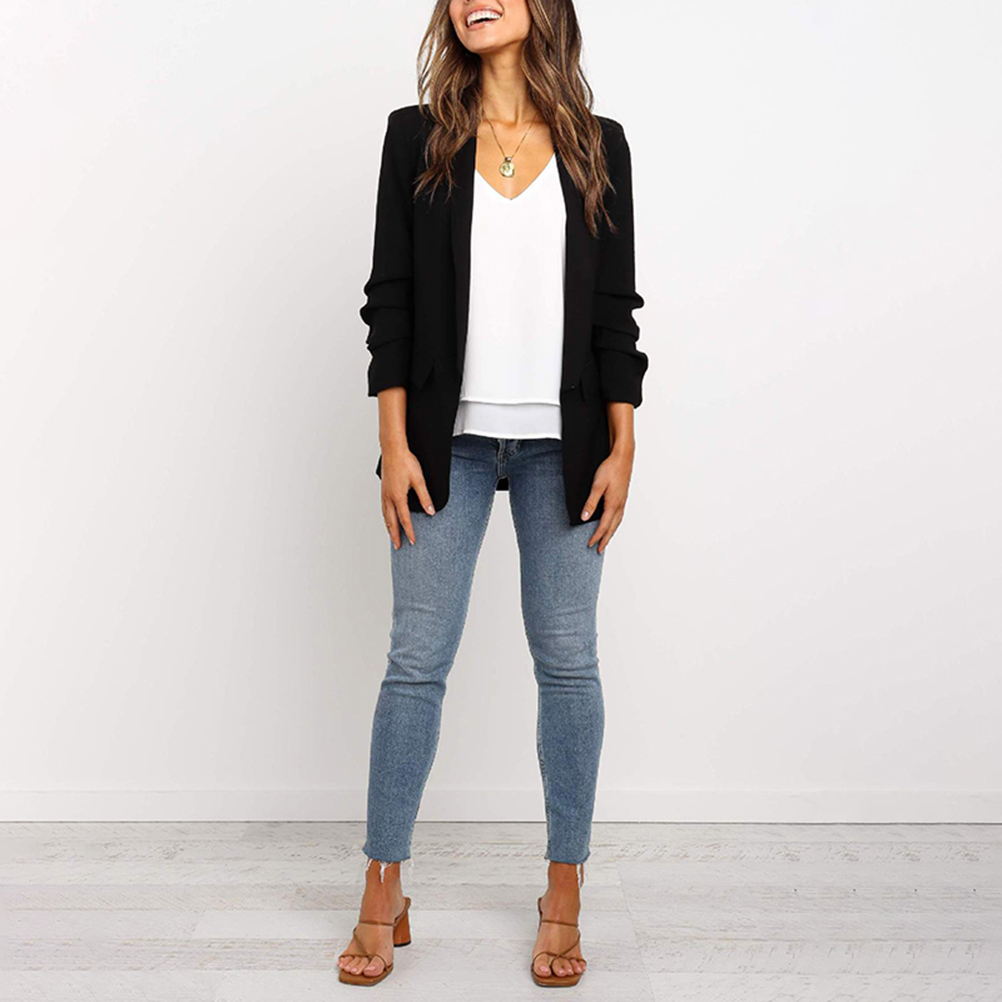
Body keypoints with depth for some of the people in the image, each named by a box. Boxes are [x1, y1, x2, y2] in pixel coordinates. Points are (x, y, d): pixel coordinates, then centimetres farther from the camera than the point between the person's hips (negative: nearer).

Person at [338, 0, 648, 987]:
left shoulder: (598, 145, 9)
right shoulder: (415, 136, 7)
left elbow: (617, 308, 6)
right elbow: (390, 298, 2)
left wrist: (621, 448, -1)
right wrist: (394, 443, -5)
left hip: (563, 440, 1)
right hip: (449, 436, 0)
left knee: (567, 660, 3)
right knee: (417, 658, 1)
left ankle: (563, 897, 19)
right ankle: (383, 898, 16)